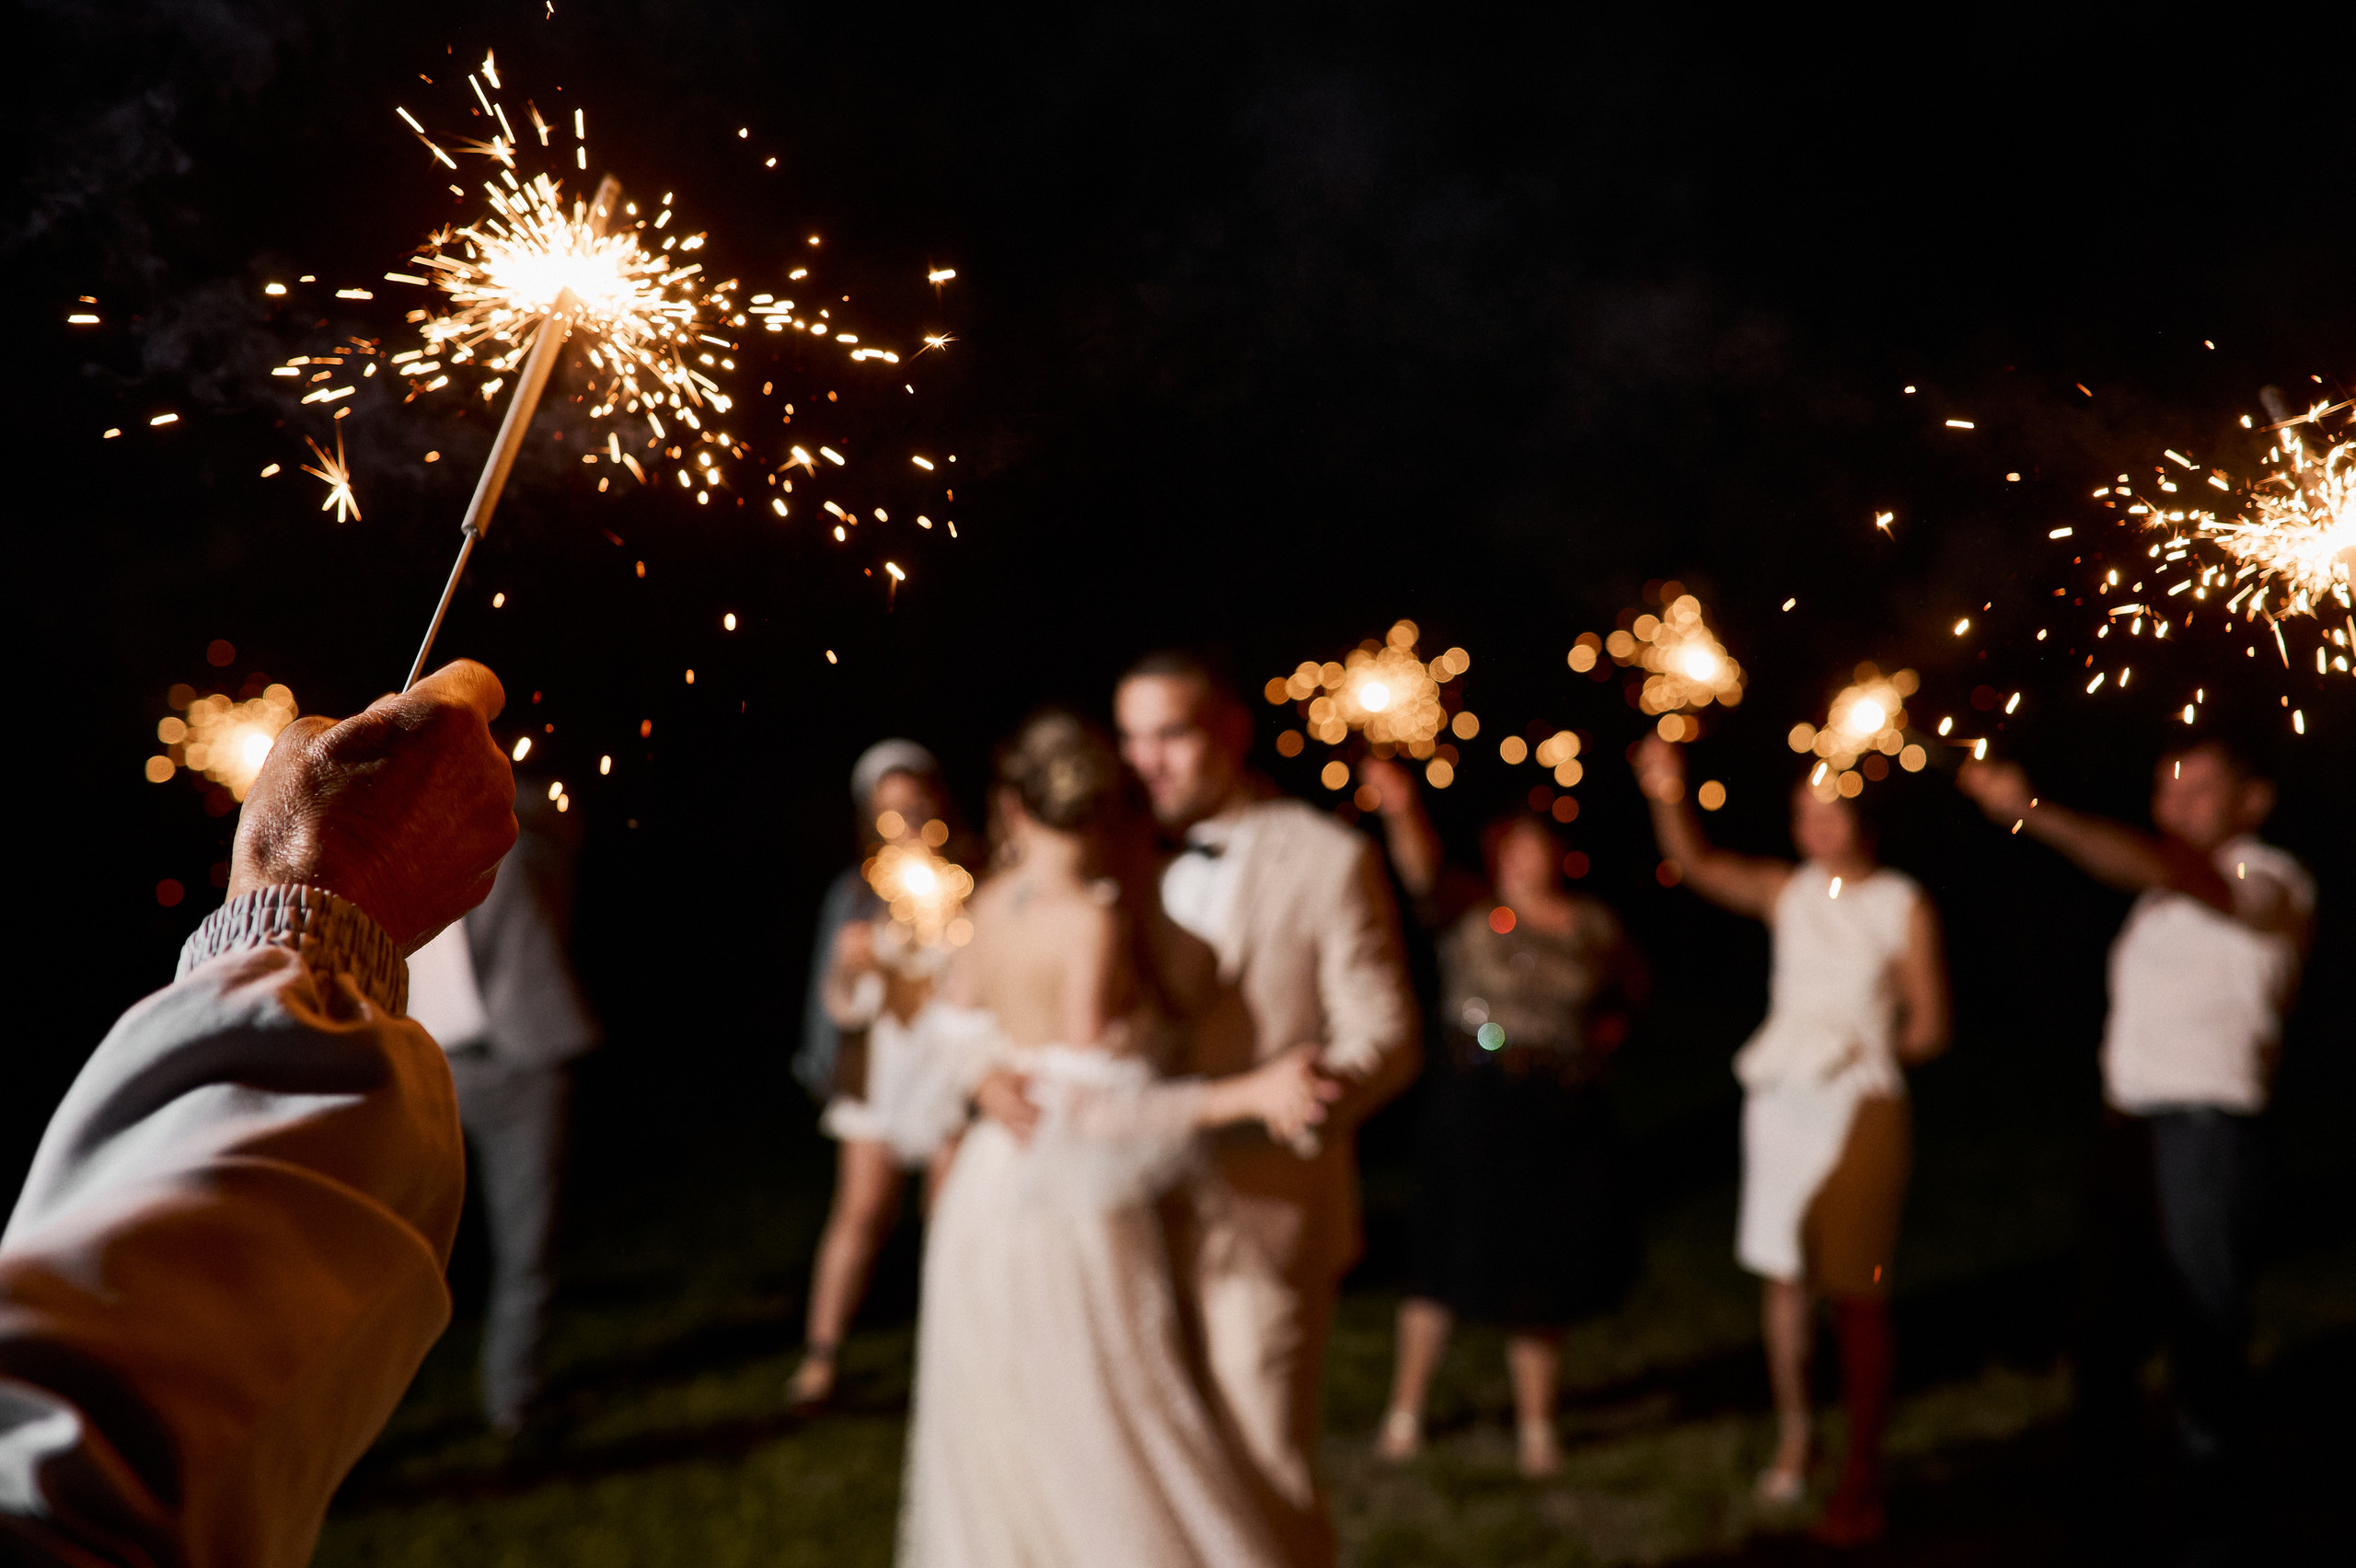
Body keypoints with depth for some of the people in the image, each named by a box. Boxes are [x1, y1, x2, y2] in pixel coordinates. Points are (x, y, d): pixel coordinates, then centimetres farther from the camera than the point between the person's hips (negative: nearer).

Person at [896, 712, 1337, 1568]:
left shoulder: (995, 900, 2)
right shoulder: (1096, 922, -18)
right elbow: (1089, 1105, -22)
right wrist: (1247, 1094, -26)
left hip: (985, 1200, 7)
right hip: (1071, 1221, -7)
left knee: (1001, 1466, 17)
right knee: (1112, 1467, 1)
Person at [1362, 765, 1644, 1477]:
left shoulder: (1593, 925, 8)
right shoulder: (1470, 910, -3)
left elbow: (1625, 992, 25)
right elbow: (1422, 873, -23)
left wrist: (1609, 1031, 5)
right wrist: (1402, 813, -41)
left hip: (1566, 1114, 3)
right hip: (1477, 1104, -3)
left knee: (1544, 1267, 9)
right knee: (1453, 1259, 1)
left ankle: (1536, 1424, 22)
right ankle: (1404, 1411, 16)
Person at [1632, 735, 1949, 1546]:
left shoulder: (1904, 906, -2)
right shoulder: (1787, 891, 7)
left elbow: (1929, 1027, 1)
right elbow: (1697, 864, -6)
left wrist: (1863, 1049, -9)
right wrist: (1667, 798, -21)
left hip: (1858, 1107, -4)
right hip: (1780, 1102, 4)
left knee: (1856, 1292, -2)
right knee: (1782, 1274, 10)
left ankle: (1862, 1477, 5)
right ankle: (1792, 1440, 25)